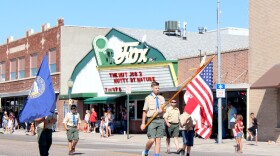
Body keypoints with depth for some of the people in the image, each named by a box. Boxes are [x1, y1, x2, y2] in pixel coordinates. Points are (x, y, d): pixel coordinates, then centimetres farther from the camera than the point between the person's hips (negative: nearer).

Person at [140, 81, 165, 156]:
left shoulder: (161, 98, 12)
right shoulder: (148, 98, 1)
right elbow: (144, 111, 1)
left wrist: (161, 110, -11)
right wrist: (143, 123, -1)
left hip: (160, 120, 4)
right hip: (152, 120, -4)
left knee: (158, 140, 2)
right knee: (152, 140, -10)